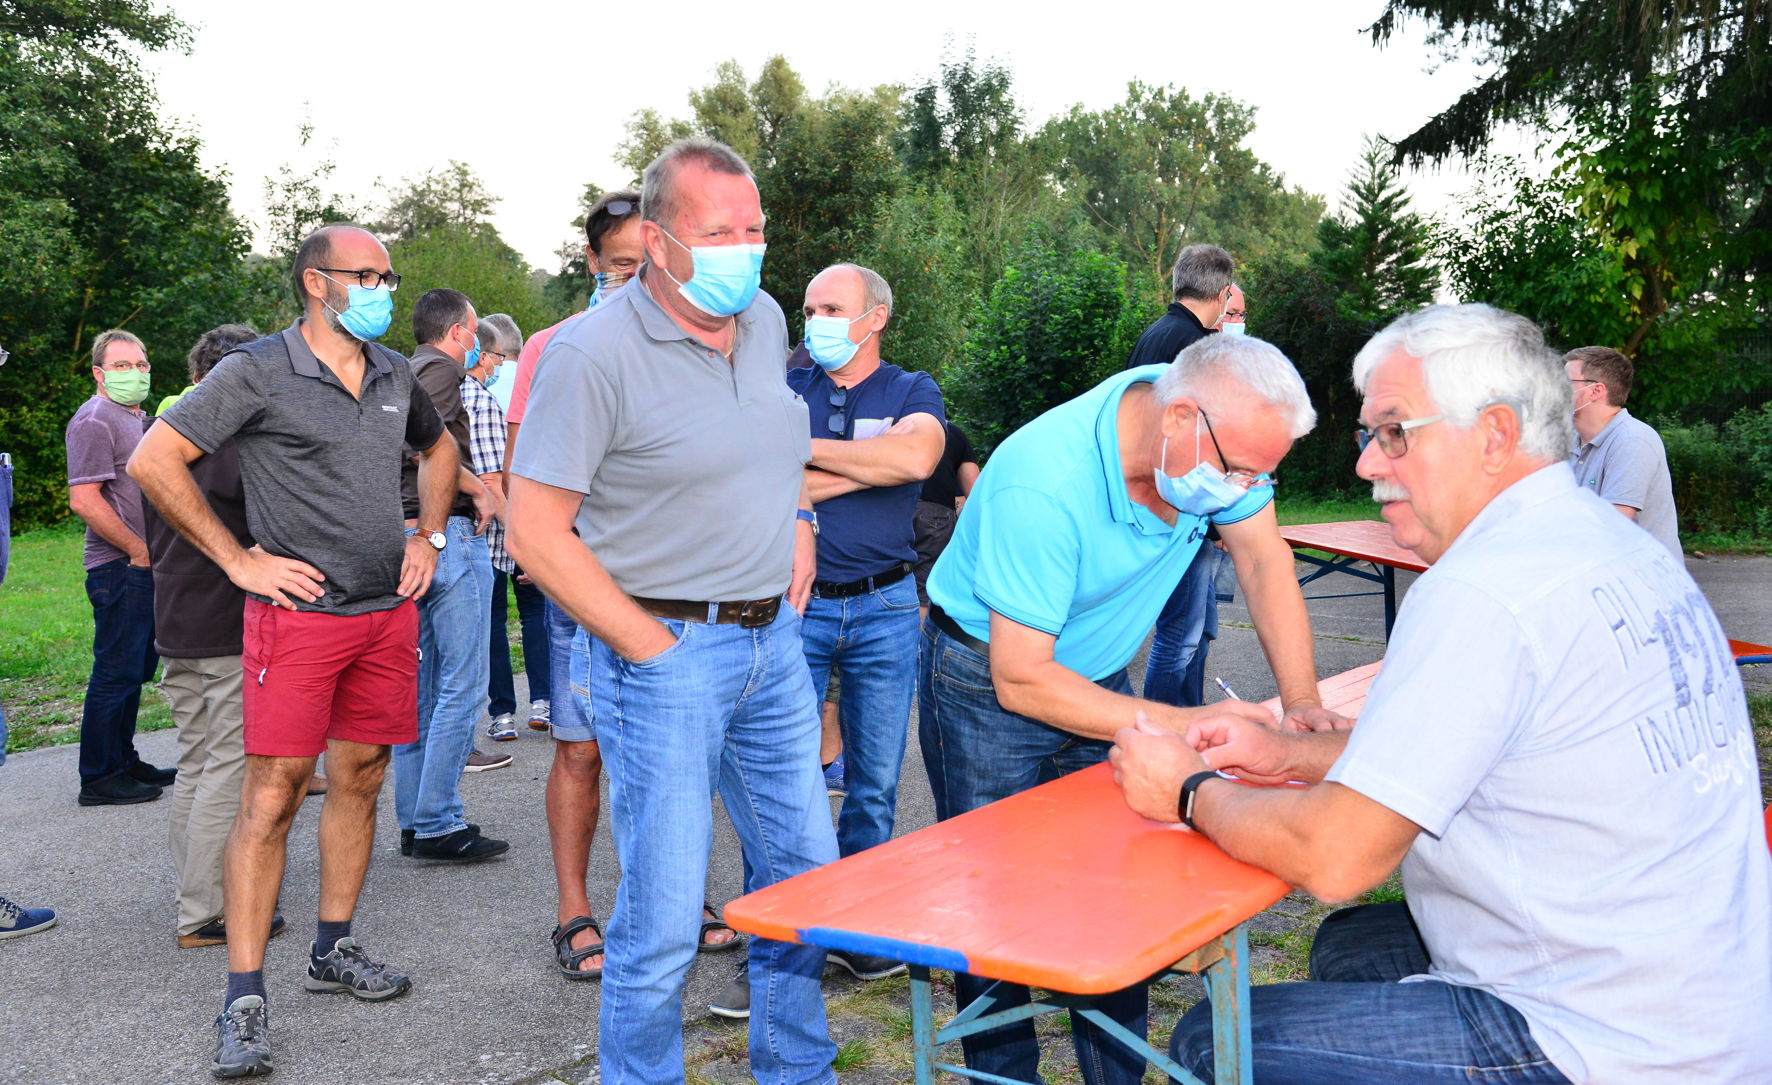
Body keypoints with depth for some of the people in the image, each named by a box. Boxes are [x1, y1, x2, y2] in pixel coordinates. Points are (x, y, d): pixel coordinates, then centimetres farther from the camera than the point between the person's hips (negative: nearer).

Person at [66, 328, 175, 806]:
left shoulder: (137, 418, 19)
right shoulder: (95, 421, -11)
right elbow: (83, 500, -20)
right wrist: (139, 549, -16)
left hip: (146, 568, 10)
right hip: (119, 568, -10)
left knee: (137, 668, 15)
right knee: (116, 672, -5)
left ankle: (123, 761, 25)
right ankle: (99, 779, 2)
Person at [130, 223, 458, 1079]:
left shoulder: (395, 374, 10)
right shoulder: (259, 372, -7)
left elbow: (439, 448, 29)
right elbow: (153, 461, -9)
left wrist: (427, 535, 15)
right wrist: (238, 560, -10)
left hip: (389, 612, 6)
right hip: (299, 614, -6)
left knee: (359, 781, 12)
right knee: (272, 794, -6)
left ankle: (333, 950, 27)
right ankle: (244, 1001, 0)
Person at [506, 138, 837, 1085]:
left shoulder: (765, 321, 7)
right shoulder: (592, 352, -15)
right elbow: (537, 534, -15)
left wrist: (797, 522, 11)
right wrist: (652, 647, -15)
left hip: (773, 642, 7)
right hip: (666, 653, -7)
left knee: (805, 874, 17)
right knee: (664, 919, -1)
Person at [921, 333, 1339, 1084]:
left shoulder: (1218, 434, -18)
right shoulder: (1041, 485, -36)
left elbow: (1263, 558, -5)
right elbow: (1022, 682, -30)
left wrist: (1302, 702, -16)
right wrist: (1182, 724, -32)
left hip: (1096, 671, 6)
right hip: (988, 686, -5)